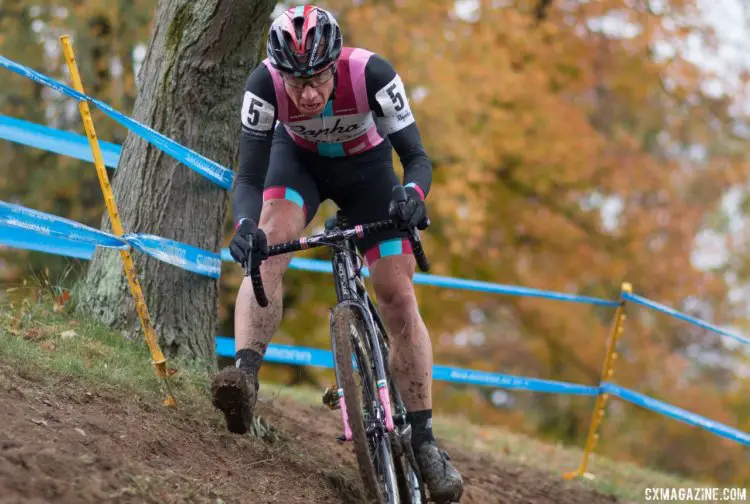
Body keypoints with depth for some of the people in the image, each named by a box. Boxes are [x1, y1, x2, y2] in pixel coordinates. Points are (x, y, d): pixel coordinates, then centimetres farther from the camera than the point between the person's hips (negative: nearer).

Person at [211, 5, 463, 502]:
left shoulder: (371, 74, -37)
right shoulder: (265, 85, -33)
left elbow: (417, 157, -30)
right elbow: (250, 179, -30)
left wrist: (413, 197, -52)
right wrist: (245, 227, -51)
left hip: (367, 166, 0)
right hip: (300, 160, 1)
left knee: (399, 296, -7)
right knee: (268, 248, -31)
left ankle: (423, 440, 2)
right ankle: (245, 376, -40)